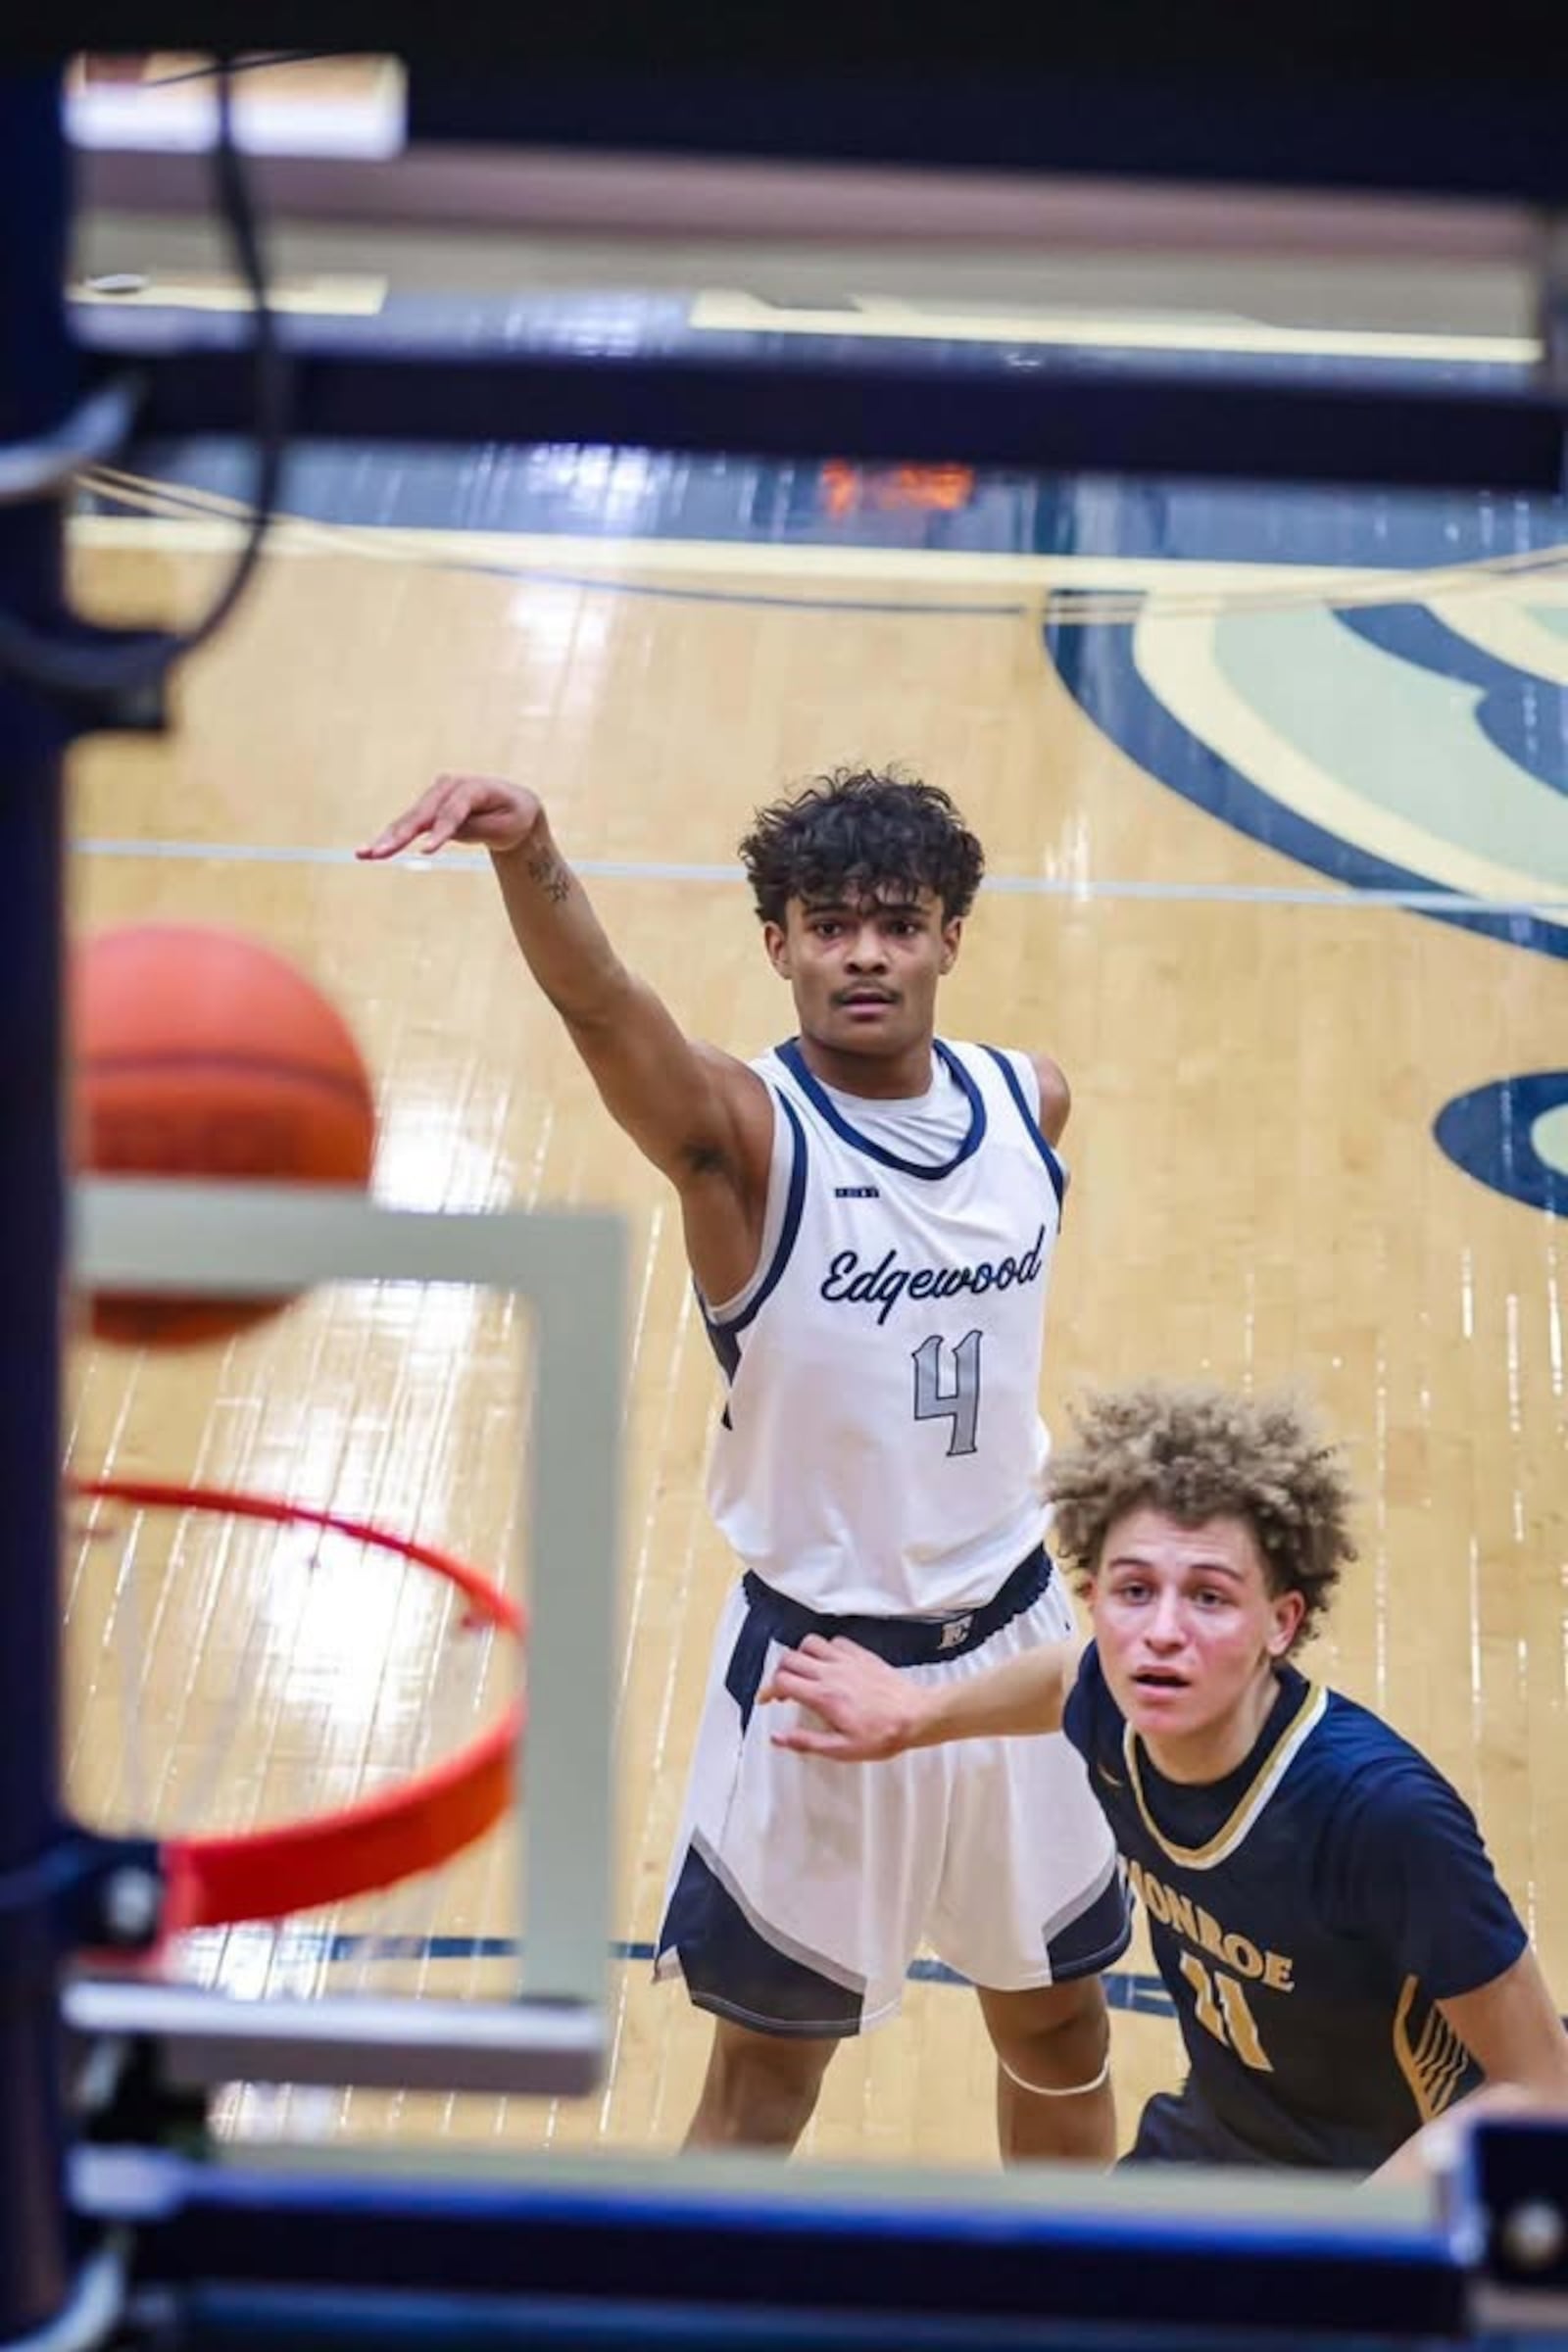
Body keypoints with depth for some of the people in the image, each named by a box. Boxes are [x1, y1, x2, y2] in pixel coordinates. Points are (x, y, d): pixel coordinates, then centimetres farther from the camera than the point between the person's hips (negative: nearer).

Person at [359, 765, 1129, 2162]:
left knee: (1060, 2030, 20)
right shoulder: (744, 1134, -20)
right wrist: (529, 853, -61)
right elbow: (596, 999, -42)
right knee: (766, 2078, 6)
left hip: (1014, 1641, 5)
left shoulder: (1030, 1105, -3)